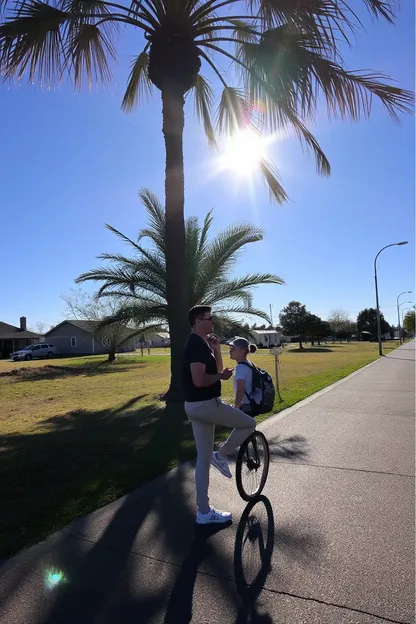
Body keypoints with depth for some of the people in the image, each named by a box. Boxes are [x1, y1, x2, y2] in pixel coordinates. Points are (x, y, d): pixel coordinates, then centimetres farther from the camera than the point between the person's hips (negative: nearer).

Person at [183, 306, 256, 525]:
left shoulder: (199, 344, 14)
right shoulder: (197, 345, -18)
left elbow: (216, 369, 19)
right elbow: (199, 380, -26)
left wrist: (216, 350, 6)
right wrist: (221, 376, -11)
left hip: (196, 406, 10)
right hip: (206, 404, -10)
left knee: (203, 458, 13)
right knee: (249, 423, 8)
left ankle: (204, 512, 22)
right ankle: (221, 454, 12)